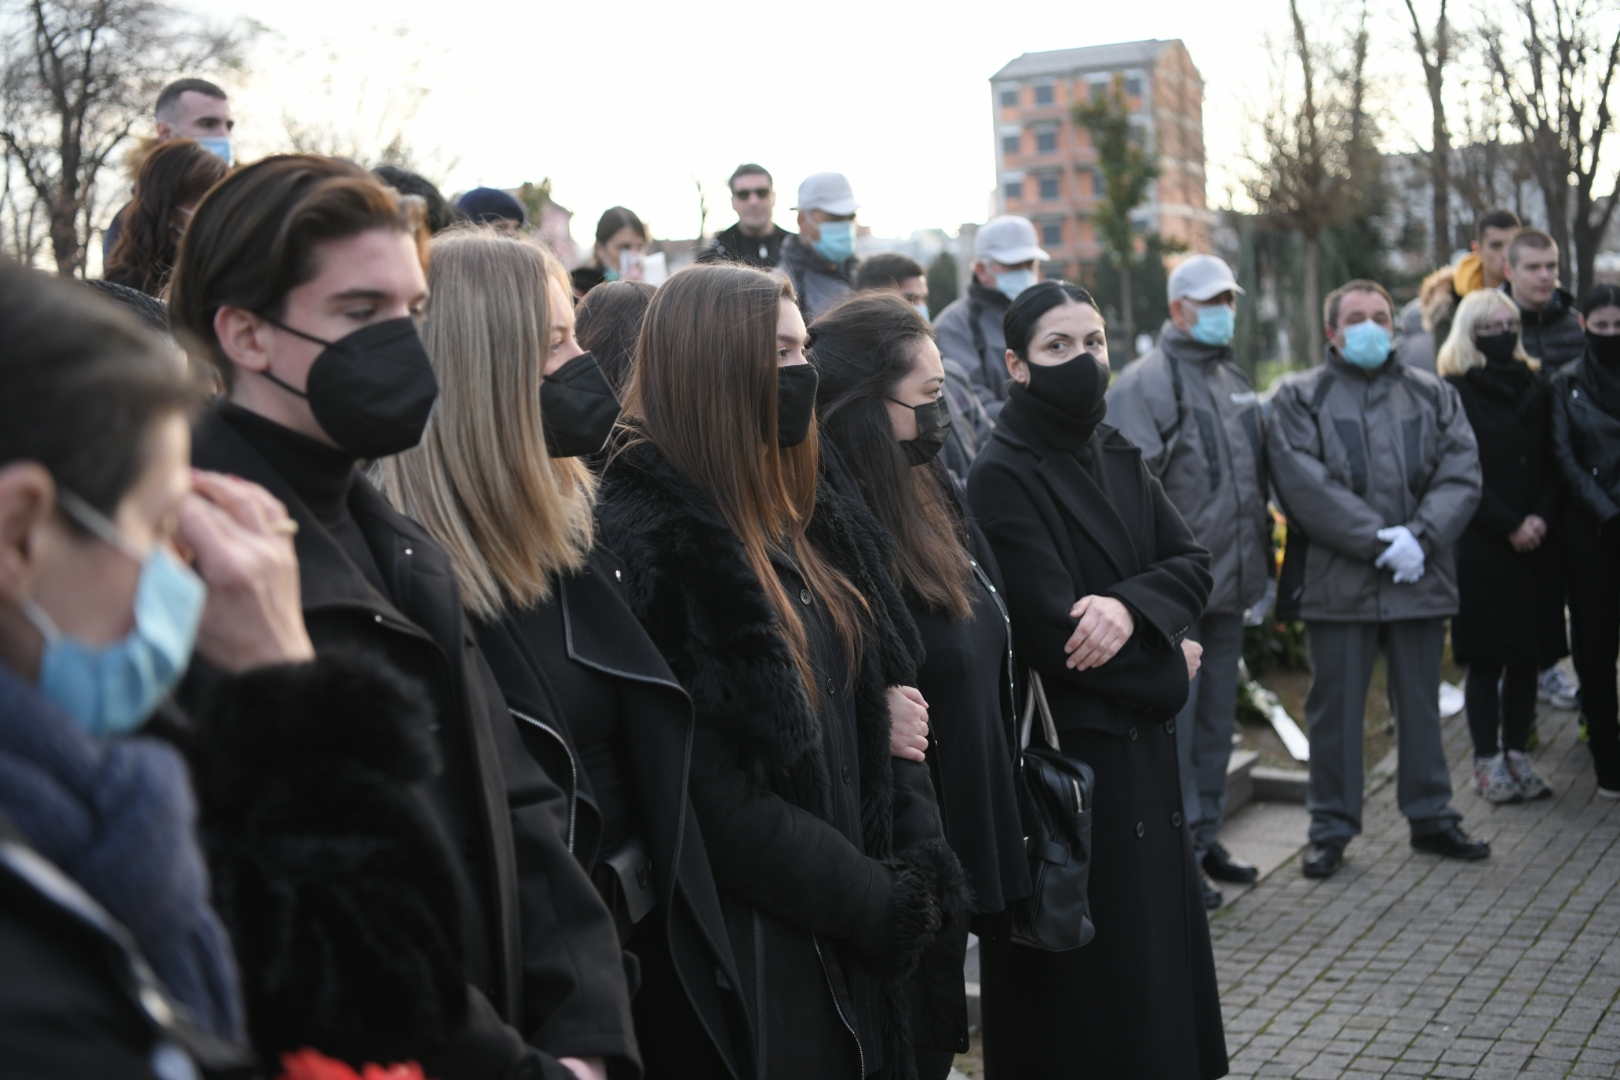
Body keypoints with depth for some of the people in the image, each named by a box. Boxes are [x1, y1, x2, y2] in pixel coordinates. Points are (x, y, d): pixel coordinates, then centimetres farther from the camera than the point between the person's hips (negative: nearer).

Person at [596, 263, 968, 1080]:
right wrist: (881, 902, -13)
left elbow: (878, 701, 10)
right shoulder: (650, 547, -17)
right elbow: (717, 799, -20)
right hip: (748, 949, -7)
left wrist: (921, 866, -4)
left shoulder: (812, 521, 9)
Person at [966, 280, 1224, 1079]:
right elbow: (1052, 637, -20)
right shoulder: (1003, 477, -14)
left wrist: (1129, 606, -20)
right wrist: (1169, 664, -7)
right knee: (1089, 1003, 2)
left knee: (1157, 953, 16)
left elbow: (1192, 562, 1)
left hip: (1141, 748, 8)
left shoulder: (1117, 457, 9)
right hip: (1067, 754, -7)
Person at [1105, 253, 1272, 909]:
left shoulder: (1236, 383, 17)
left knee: (1217, 718, 14)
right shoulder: (1146, 383, -9)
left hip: (1230, 586, 8)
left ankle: (1203, 837, 26)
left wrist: (1261, 569, 21)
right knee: (1171, 720, -5)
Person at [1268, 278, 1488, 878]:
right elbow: (1305, 484, -11)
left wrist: (1420, 537, -14)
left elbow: (1461, 474, 2)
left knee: (1420, 703, 12)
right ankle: (1331, 828, 15)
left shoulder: (1434, 395, 13)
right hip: (1337, 579, -3)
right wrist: (1379, 541, -17)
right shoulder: (1299, 397, 2)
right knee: (1335, 707, 4)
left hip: (1420, 578, 3)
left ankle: (1431, 816, 26)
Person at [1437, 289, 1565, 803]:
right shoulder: (1455, 393, -3)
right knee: (1486, 658, -1)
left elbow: (1551, 463, 9)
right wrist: (1510, 526, -13)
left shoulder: (1533, 388, 12)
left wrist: (1541, 517, -7)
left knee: (1529, 653, 7)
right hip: (1481, 545, -5)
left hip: (1536, 544, 5)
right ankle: (1488, 761, 7)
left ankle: (1518, 754, 15)